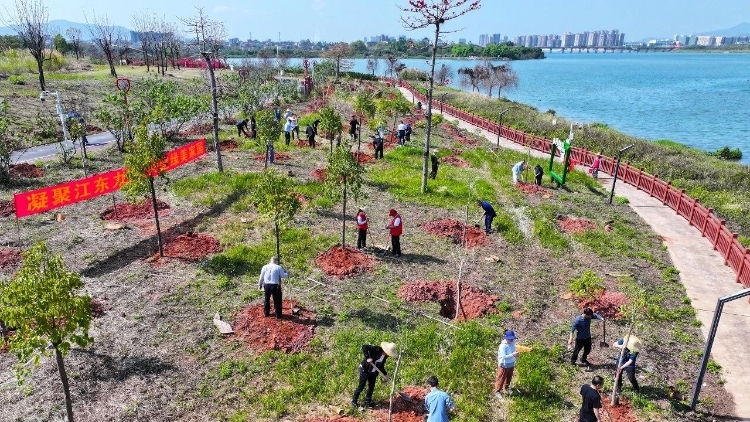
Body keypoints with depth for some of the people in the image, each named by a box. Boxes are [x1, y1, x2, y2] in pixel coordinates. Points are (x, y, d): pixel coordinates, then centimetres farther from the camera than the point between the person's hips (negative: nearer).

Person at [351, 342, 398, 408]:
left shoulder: (385, 356, -3)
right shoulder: (377, 350, -26)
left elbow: (381, 366, 9)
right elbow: (364, 347, -34)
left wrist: (385, 375, -1)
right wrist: (368, 357, -38)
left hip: (373, 372, 7)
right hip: (365, 369, -7)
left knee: (372, 386, 10)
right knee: (361, 386, -1)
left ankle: (368, 402, 27)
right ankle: (354, 401, 14)